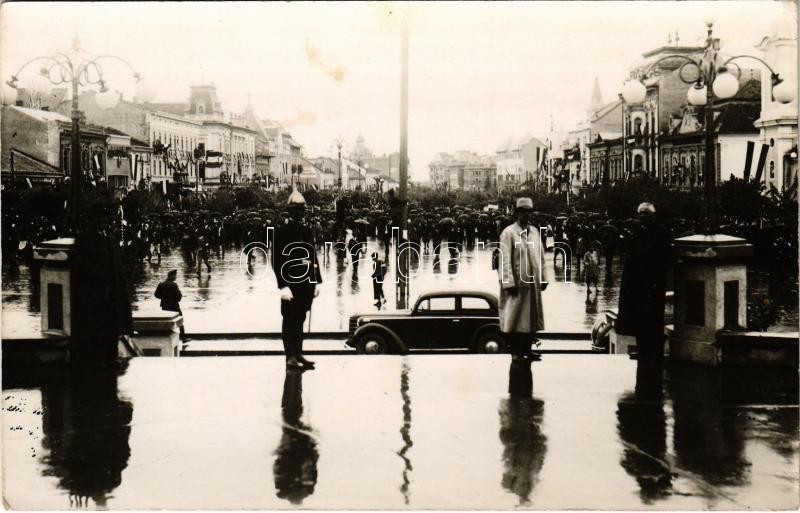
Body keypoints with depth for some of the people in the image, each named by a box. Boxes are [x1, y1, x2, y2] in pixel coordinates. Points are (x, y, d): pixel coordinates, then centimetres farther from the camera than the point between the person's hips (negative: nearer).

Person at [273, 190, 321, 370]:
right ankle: (290, 357, 3)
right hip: (291, 283, -6)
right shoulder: (281, 231, -7)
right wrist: (283, 286, -17)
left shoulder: (307, 231, 14)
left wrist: (316, 281, 12)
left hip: (306, 282, 6)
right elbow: (276, 260, -11)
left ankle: (298, 354, 20)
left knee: (299, 320, 13)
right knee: (290, 320, 0)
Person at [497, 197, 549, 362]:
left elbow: (541, 256, 15)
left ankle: (527, 351, 18)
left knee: (532, 317, 10)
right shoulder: (508, 233, -7)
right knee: (515, 317, -3)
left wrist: (543, 278, 11)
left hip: (533, 282, 6)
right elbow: (505, 260, -11)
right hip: (517, 283, -6)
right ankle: (516, 352, 3)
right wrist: (509, 282, -17)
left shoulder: (535, 231, 11)